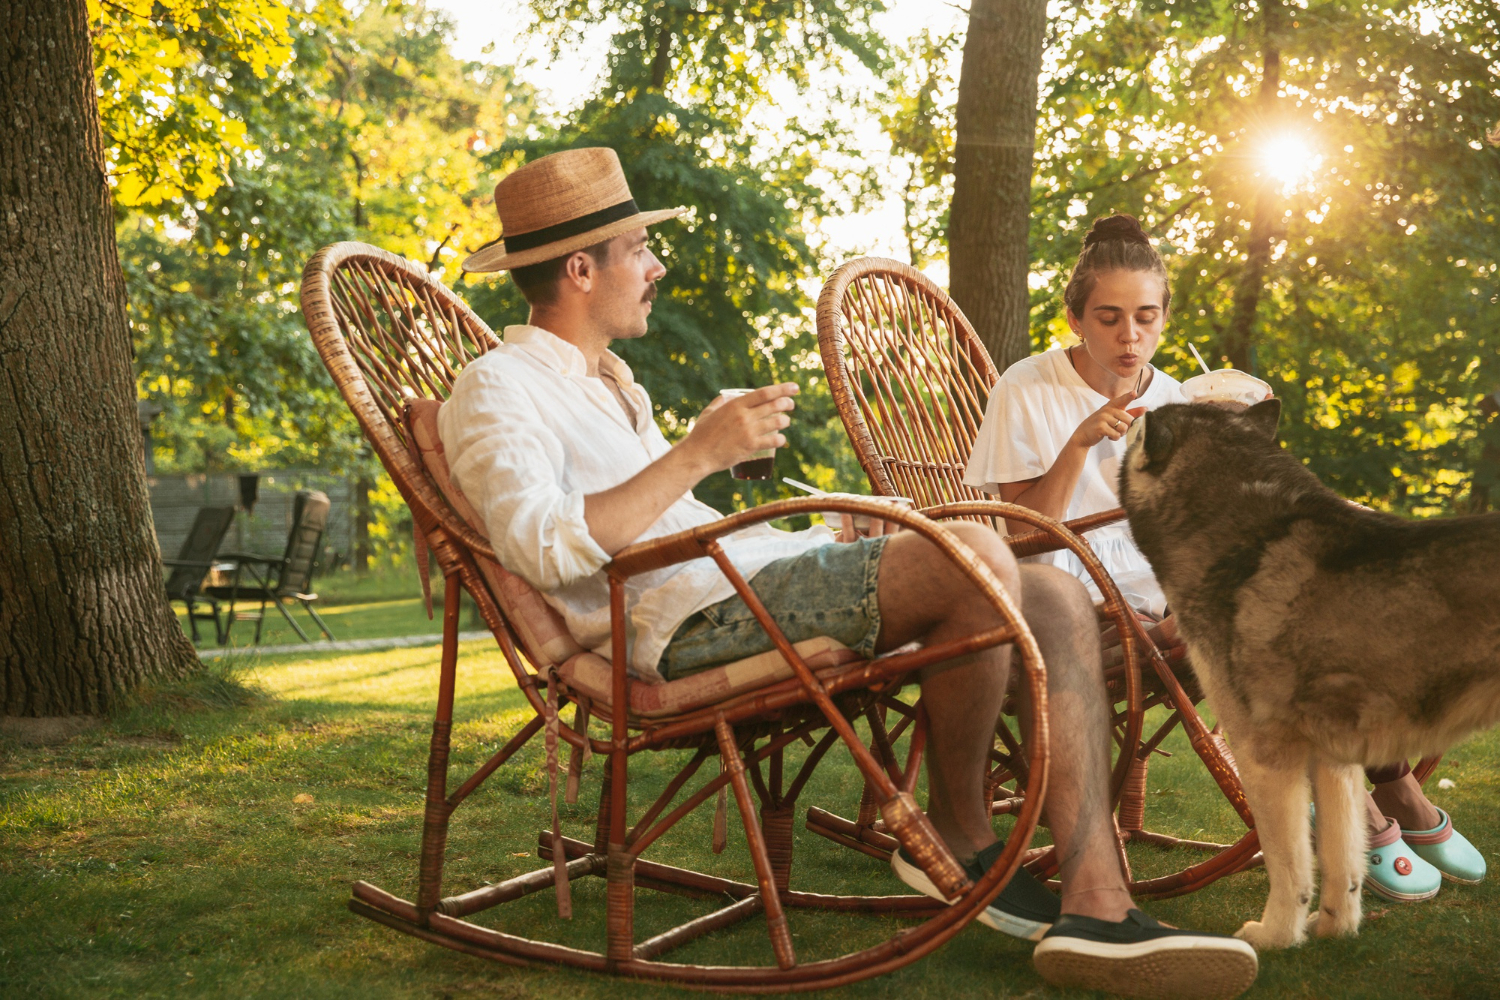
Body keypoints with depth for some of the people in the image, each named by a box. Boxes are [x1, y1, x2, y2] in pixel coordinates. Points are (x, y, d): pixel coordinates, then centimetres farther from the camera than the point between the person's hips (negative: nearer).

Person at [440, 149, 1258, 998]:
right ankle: (960, 830, -7)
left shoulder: (610, 382, 31)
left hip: (760, 579, 10)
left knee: (1060, 602, -7)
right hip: (692, 621, -10)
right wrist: (699, 454, -18)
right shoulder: (497, 389, -1)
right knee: (974, 558, -29)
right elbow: (543, 549, -19)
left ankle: (1098, 908, -15)